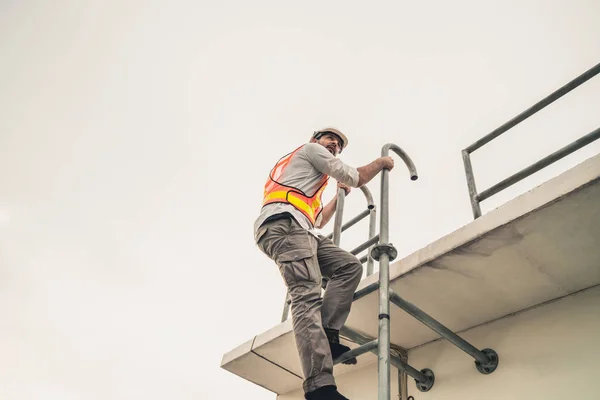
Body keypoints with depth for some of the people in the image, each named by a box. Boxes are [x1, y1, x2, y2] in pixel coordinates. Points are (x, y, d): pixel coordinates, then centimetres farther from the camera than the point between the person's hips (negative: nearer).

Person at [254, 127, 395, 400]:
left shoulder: (309, 180, 41)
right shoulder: (309, 149, 16)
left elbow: (319, 221, 42)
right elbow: (354, 177, 10)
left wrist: (340, 195, 49)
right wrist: (381, 162, 27)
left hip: (298, 229, 9)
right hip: (283, 222, -9)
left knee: (349, 266, 1)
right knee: (308, 296, -25)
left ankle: (325, 336, -12)